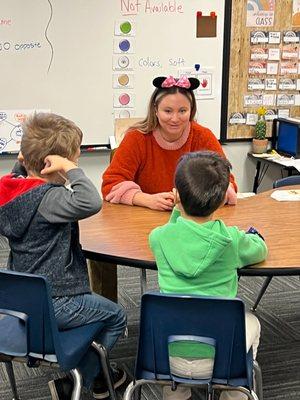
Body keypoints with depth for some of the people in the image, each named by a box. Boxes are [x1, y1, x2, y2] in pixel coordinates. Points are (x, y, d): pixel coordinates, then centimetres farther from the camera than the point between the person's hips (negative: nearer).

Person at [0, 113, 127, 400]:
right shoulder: (47, 198, -26)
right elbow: (91, 202, -42)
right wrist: (69, 168, -32)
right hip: (54, 306, -9)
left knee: (92, 303, 32)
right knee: (116, 317, 13)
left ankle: (95, 376, 38)